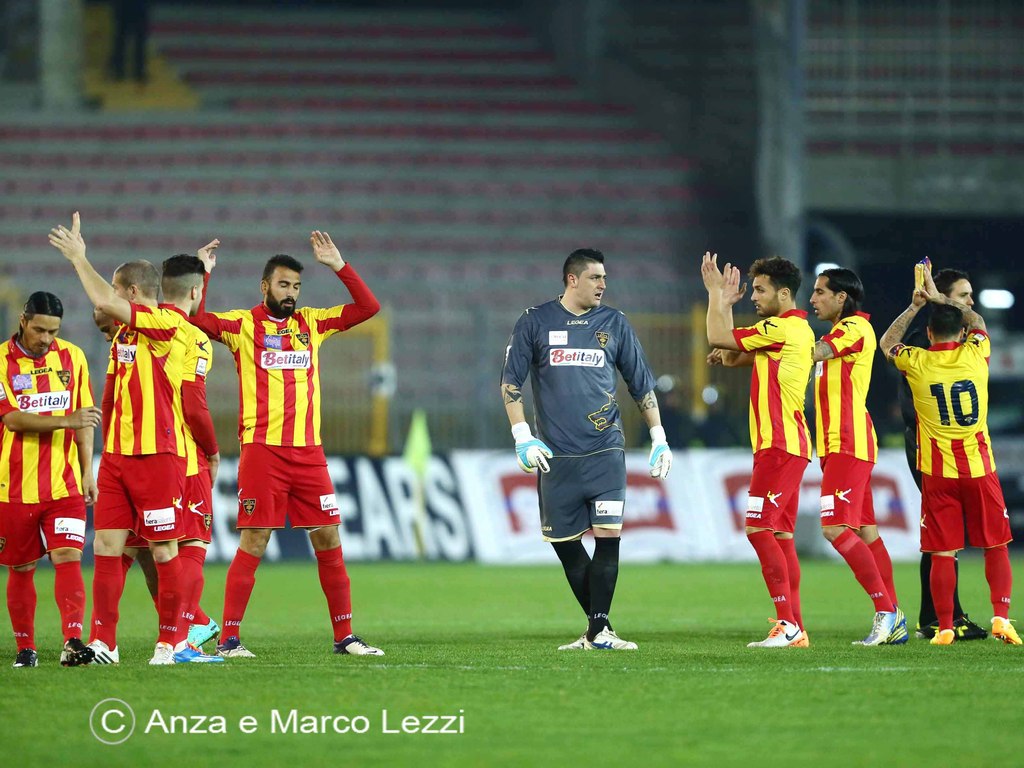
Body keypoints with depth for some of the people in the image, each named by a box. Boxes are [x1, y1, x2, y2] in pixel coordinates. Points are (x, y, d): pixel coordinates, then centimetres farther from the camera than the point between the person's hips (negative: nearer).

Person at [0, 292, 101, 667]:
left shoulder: (72, 357, 7)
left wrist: (87, 472, 10)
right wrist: (65, 421, -27)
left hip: (64, 485, 1)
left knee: (68, 559, -14)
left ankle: (72, 642, -23)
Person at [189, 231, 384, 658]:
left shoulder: (311, 323, 14)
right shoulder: (242, 325, 3)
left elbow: (368, 307, 13)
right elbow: (196, 319, -11)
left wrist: (338, 266, 5)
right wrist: (203, 275, -17)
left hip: (308, 450, 4)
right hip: (262, 449, -4)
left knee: (328, 538, 4)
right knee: (253, 542, -6)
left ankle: (344, 636, 10)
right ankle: (229, 638, -1)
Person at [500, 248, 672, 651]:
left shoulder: (614, 323, 9)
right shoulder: (535, 322, 4)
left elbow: (642, 384, 14)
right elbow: (511, 382, 5)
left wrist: (659, 439, 9)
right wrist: (522, 436, -5)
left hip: (605, 452, 0)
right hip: (556, 458, 0)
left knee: (608, 535, -10)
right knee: (564, 543, 2)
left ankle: (598, 631, -7)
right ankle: (597, 628, 13)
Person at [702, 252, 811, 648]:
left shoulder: (784, 328, -13)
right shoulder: (794, 330, 19)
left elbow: (718, 338, -11)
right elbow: (732, 354, 26)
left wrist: (715, 293, 1)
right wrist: (725, 302, 19)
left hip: (779, 445, -10)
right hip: (787, 444, 10)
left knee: (759, 529, -14)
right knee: (780, 535, 9)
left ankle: (787, 624, -18)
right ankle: (794, 628, 8)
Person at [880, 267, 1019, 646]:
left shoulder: (916, 363, -4)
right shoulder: (975, 355, -2)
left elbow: (887, 342, 19)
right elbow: (978, 322, 22)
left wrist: (914, 306, 23)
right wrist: (939, 299, 26)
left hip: (938, 472, 0)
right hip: (980, 467, 0)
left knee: (943, 553, 1)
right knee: (996, 547, 8)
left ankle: (945, 628, -2)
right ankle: (1001, 616, -3)